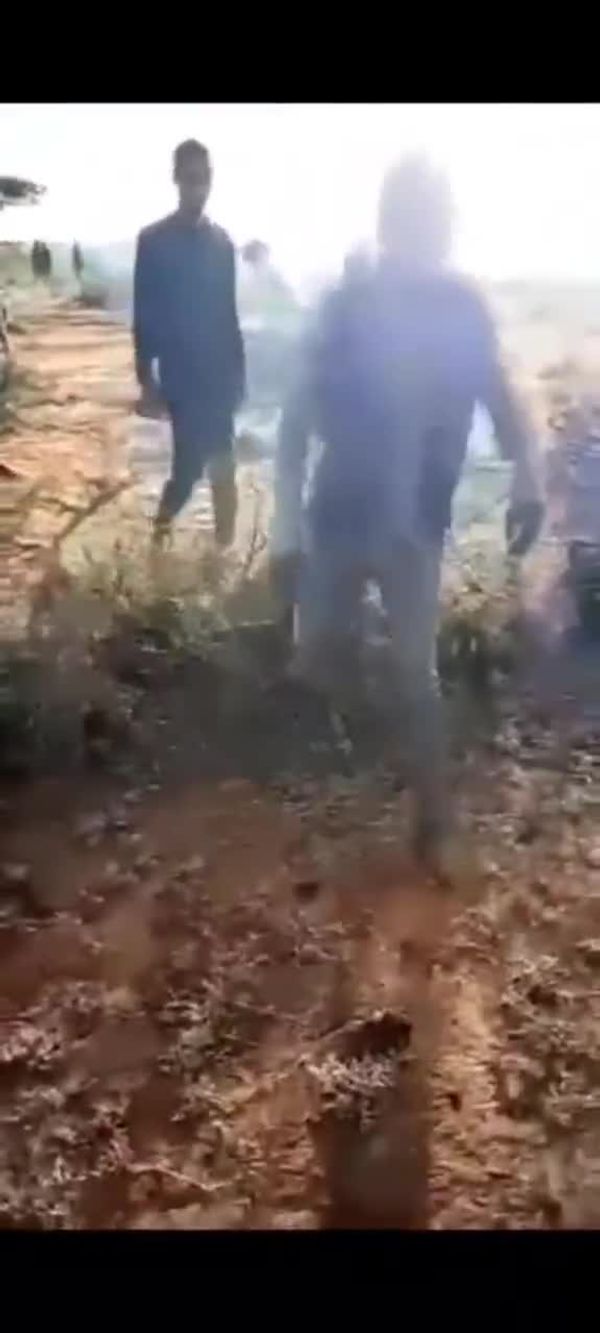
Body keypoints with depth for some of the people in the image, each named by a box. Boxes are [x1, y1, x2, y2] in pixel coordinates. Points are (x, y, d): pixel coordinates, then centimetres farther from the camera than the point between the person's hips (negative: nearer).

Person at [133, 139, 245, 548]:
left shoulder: (221, 240, 9)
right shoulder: (154, 240, -4)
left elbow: (228, 310, 13)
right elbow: (144, 314, -4)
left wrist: (239, 369, 11)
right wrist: (146, 378, -8)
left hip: (220, 371, 4)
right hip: (182, 374, -4)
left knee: (222, 463, 5)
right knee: (191, 462, -5)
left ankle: (225, 540, 16)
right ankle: (162, 524, 20)